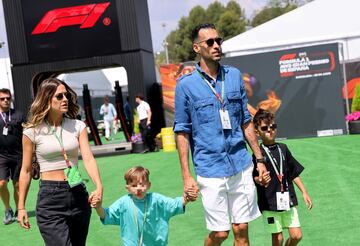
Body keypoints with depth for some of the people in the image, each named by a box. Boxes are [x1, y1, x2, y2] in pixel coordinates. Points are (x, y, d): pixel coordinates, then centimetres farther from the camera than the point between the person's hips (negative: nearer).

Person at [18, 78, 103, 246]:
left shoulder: (78, 126, 3)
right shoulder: (33, 131, -4)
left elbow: (88, 158, -7)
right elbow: (26, 171, 3)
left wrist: (99, 186, -25)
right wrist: (21, 207, 2)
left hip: (78, 195, 4)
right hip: (50, 197, -4)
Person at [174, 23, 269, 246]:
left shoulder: (235, 75, 7)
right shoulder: (186, 84, -4)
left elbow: (246, 121, 13)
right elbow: (182, 132, -2)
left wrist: (260, 158, 10)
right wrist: (187, 176, -6)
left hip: (241, 166, 3)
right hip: (210, 170, -3)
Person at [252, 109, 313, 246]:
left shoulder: (283, 148, 7)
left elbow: (294, 173, 14)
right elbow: (254, 177, -15)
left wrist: (304, 193, 13)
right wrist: (259, 180, -37)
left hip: (288, 200, 5)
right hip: (270, 202, -4)